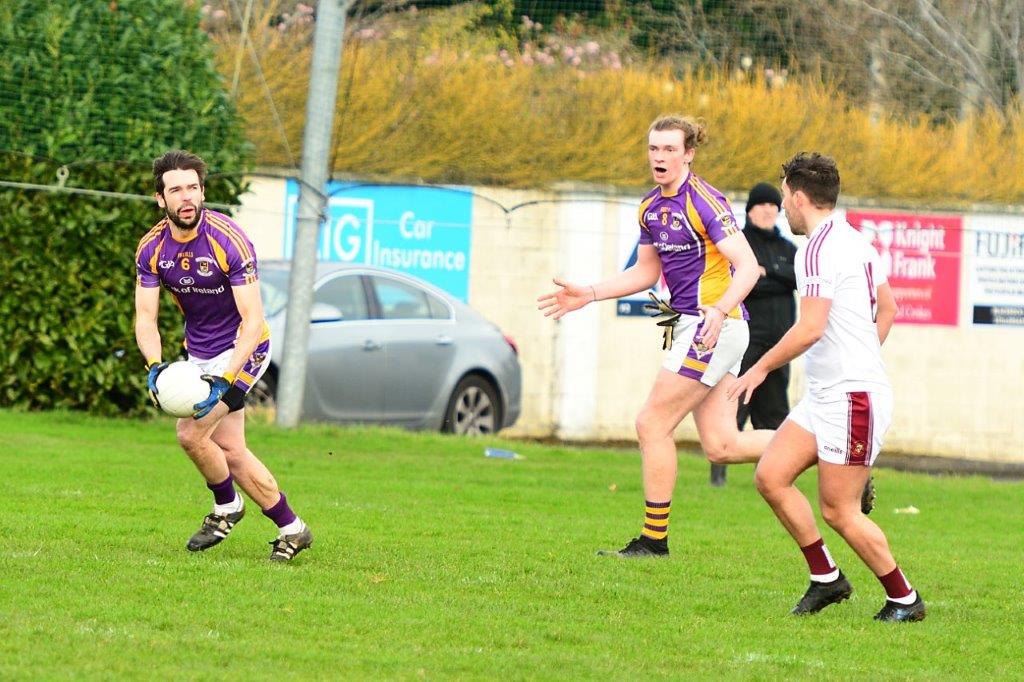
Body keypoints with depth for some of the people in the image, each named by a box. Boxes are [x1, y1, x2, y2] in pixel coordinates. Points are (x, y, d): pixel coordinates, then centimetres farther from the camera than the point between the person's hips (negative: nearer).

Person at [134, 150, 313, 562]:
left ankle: (226, 508, 9)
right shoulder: (152, 249, -9)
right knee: (229, 450, 6)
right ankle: (290, 529, 19)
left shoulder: (229, 241, -25)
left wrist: (225, 380, -36)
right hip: (199, 352, 6)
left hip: (242, 348, -6)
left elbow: (253, 320, -27)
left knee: (191, 432, -17)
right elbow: (145, 317, -9)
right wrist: (155, 366, -30)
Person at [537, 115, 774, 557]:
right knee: (721, 447, 5)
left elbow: (747, 266, -21)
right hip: (690, 325, 9)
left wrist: (720, 311, -36)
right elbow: (646, 272, 25)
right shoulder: (651, 207, 12)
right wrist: (589, 295, 17)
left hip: (714, 326, -9)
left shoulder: (703, 201, -15)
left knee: (652, 424, -7)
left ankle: (654, 539, 2)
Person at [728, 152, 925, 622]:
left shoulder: (818, 249, -17)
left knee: (838, 511, -4)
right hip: (825, 395, 10)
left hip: (852, 398, -10)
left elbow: (810, 328, -24)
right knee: (770, 476, 5)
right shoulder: (854, 241, 14)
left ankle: (904, 600, 7)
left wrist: (761, 368, -13)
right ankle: (826, 577, 11)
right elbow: (887, 309, 26)